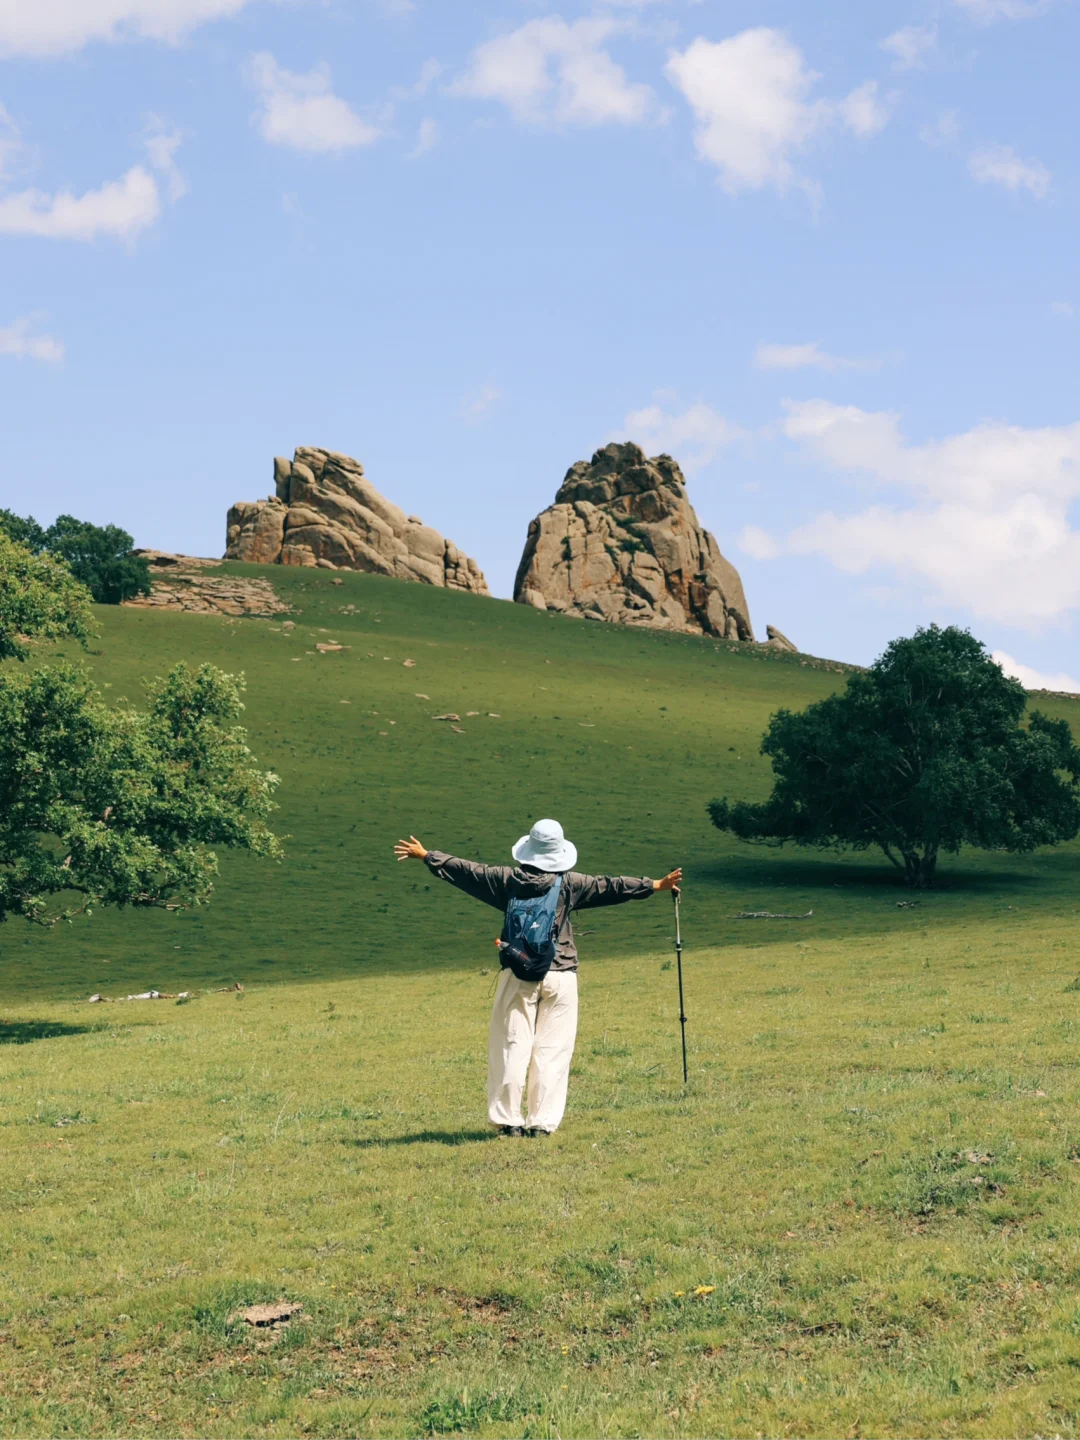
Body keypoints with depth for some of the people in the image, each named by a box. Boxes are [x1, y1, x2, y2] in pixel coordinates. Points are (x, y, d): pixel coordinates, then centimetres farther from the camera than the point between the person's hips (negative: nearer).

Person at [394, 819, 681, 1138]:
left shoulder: (508, 879, 2)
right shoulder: (569, 884, -3)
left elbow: (465, 870, 9)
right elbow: (611, 886, 1)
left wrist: (425, 856, 21)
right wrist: (656, 885, 8)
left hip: (518, 976, 1)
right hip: (560, 977, -1)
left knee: (512, 1047, 5)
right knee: (552, 1050, 3)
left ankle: (507, 1120, 5)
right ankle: (543, 1122, 1)